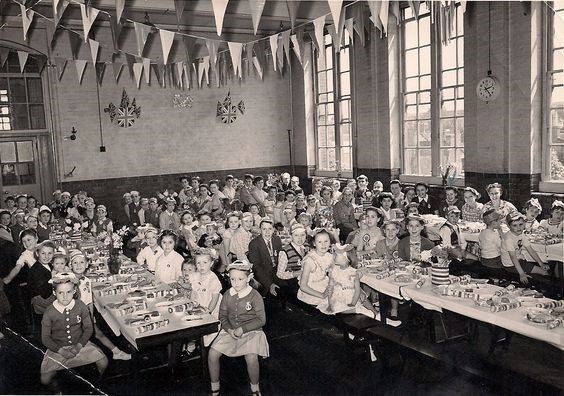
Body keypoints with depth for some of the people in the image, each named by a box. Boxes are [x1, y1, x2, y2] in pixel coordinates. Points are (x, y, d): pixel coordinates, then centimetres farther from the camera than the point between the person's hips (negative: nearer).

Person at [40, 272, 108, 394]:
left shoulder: (81, 306, -11)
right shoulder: (49, 313, -15)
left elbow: (88, 328, -2)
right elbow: (45, 338, -6)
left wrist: (79, 345, -16)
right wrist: (60, 350, -19)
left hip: (79, 344, 1)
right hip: (57, 348, -1)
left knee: (103, 362, -14)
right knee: (45, 380, -16)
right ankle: (57, 392, 19)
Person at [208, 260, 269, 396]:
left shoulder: (254, 296, -12)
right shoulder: (227, 295, 0)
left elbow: (261, 320, -12)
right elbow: (222, 316, 7)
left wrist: (242, 329, -18)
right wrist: (229, 329, -12)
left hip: (251, 331, -4)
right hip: (230, 331, 4)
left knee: (251, 358, -28)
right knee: (212, 353, -13)